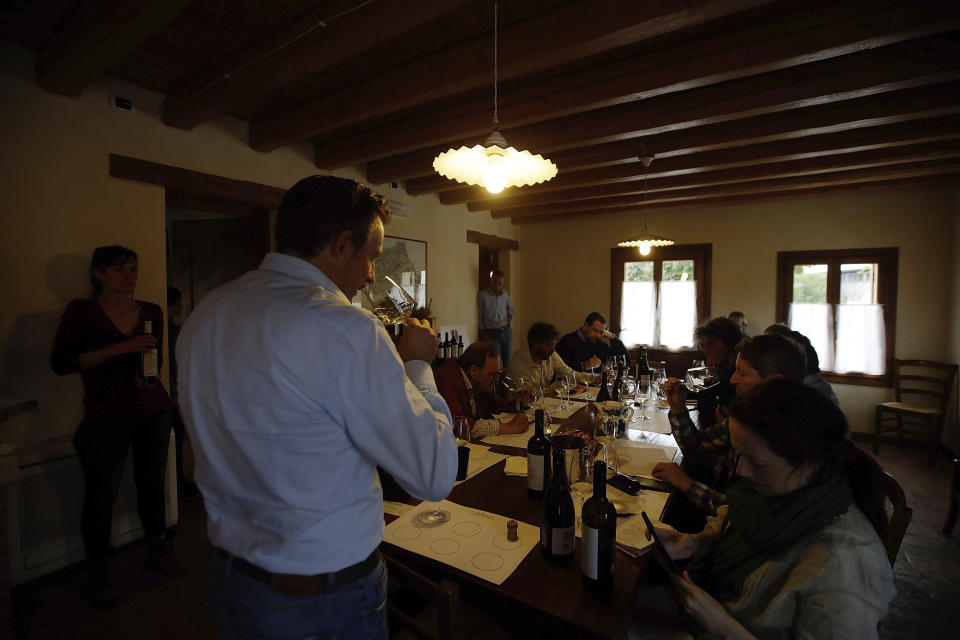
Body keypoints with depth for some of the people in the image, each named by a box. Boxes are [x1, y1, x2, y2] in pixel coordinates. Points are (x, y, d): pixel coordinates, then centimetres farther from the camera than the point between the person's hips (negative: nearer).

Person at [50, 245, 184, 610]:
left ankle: (157, 551, 30)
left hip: (154, 411, 3)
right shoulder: (83, 311, -4)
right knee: (102, 494, 4)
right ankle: (96, 576, 24)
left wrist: (148, 378, 0)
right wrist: (120, 348, -21)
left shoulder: (151, 313, 6)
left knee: (152, 482, 11)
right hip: (107, 416, -3)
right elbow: (60, 363, -12)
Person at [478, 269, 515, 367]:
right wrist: (483, 335, -7)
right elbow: (480, 317, -6)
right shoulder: (482, 295, -8)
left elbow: (511, 309, 26)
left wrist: (509, 318, 8)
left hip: (507, 332, 5)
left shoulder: (505, 294, 7)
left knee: (507, 361, 9)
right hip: (492, 333, -5)